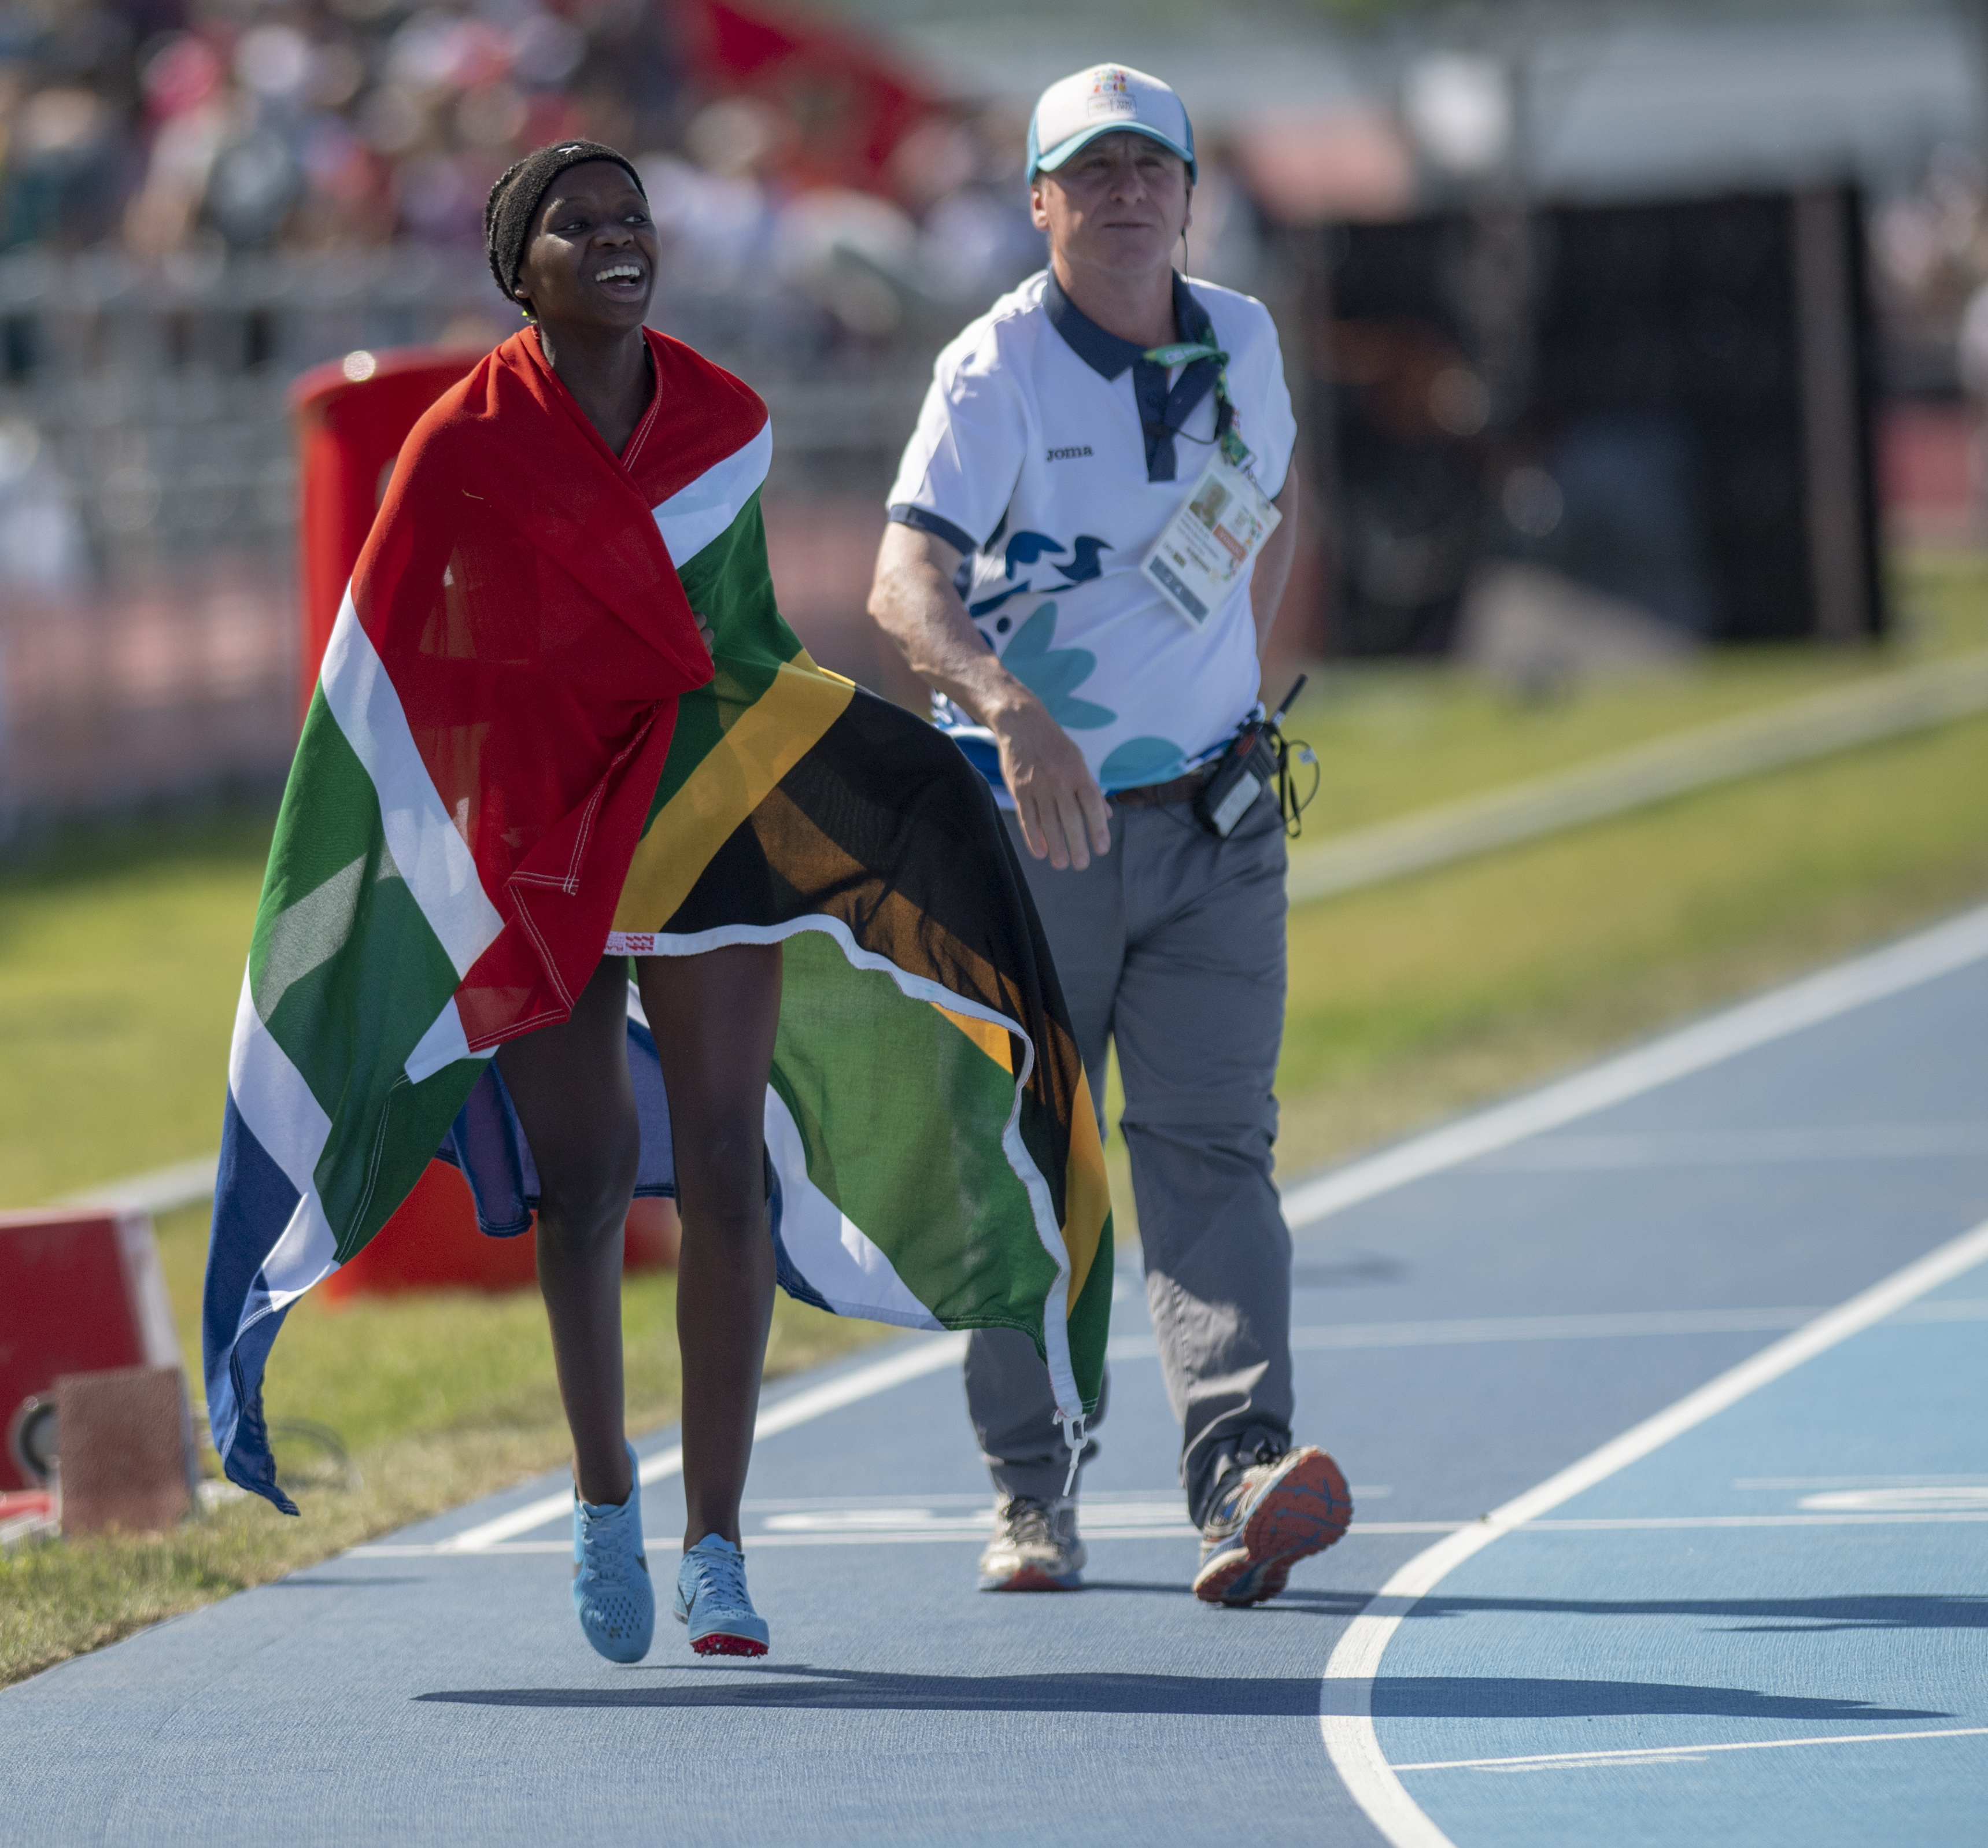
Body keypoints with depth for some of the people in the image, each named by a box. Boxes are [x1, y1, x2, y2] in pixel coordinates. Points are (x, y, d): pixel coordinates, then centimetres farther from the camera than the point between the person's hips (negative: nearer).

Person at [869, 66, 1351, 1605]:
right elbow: (906, 581, -26)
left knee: (1211, 1144, -9)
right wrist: (1016, 710, -44)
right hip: (1028, 829, -3)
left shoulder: (1242, 342, 4)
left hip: (1212, 827, 3)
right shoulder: (997, 370, -12)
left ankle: (1239, 1479, -22)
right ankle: (1032, 1490, 18)